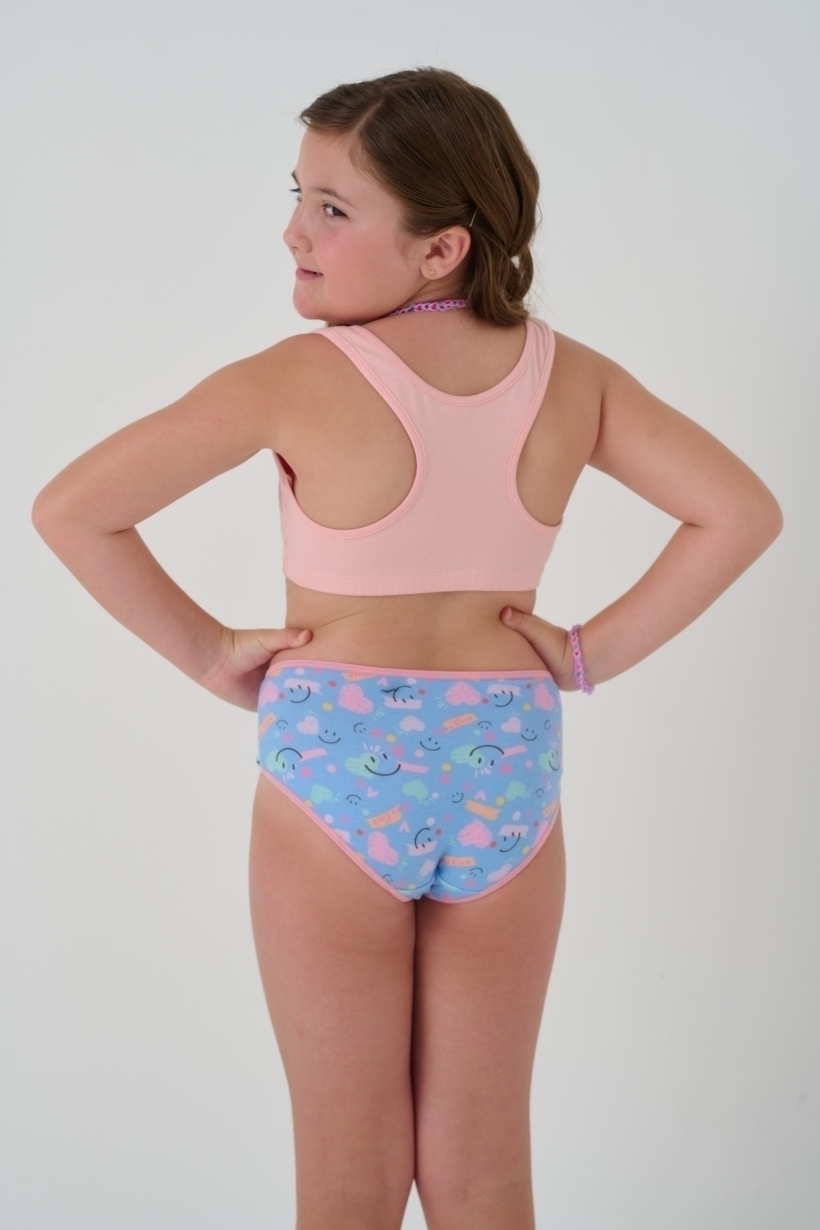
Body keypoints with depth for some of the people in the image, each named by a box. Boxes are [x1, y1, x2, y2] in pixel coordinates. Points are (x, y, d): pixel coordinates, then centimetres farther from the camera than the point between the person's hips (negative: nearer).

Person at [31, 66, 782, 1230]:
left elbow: (70, 510, -14)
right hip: (506, 770, 3)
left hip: (335, 767, -3)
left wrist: (206, 653, -4)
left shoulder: (298, 380, -14)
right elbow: (741, 512, -2)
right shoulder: (572, 377, -4)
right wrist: (595, 652, 0)